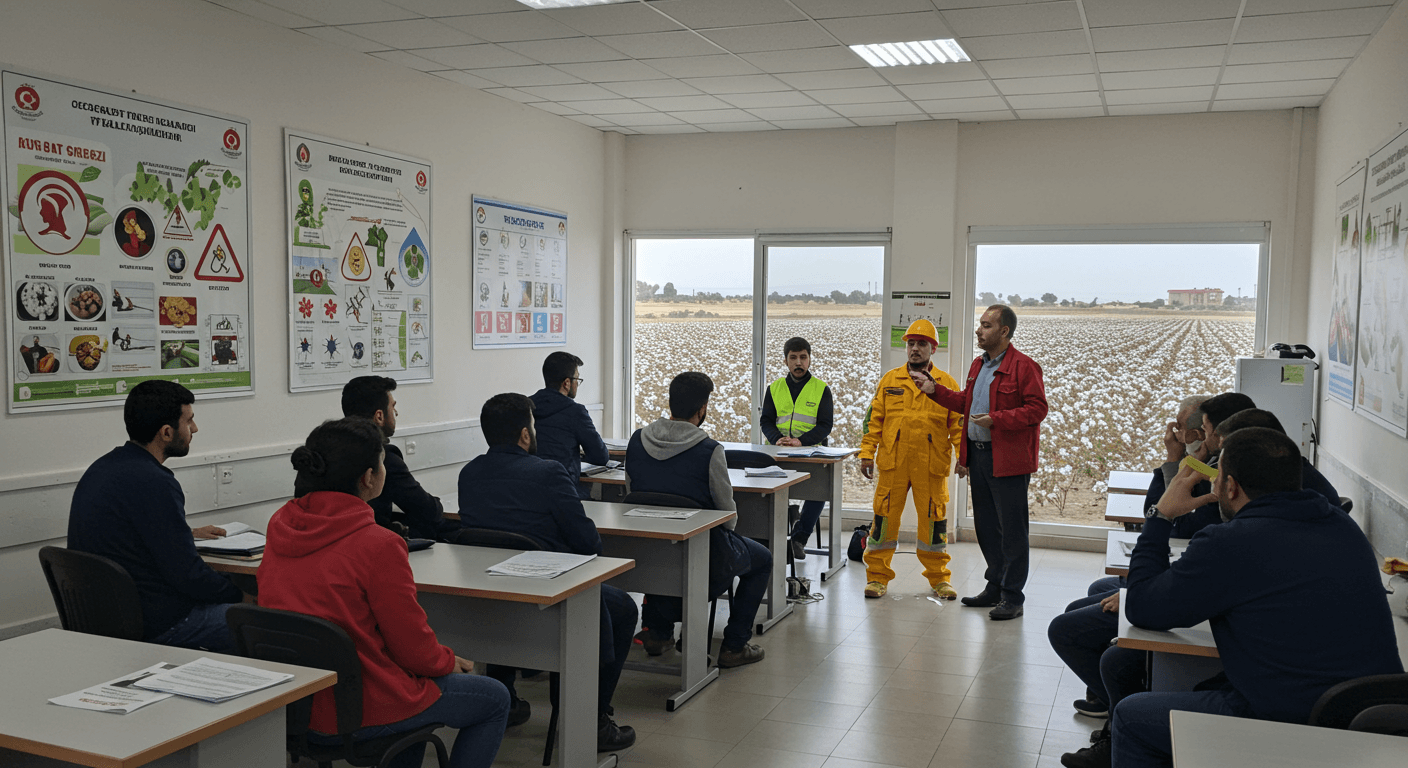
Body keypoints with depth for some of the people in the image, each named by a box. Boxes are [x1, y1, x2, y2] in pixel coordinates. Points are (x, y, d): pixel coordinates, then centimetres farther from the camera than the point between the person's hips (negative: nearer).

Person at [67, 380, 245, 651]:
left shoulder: (102, 468, 7)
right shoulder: (153, 483, -22)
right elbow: (187, 575, -22)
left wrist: (187, 534, 28)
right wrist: (239, 595, -6)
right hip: (157, 624, -10)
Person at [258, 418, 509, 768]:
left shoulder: (279, 525, -2)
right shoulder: (377, 546, -25)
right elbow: (413, 645, -16)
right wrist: (448, 661, 5)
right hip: (356, 715, -8)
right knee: (494, 700, 13)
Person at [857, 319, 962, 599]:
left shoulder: (947, 383, 7)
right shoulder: (889, 380, 9)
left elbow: (959, 423, 6)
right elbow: (873, 419, 8)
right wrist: (867, 453, 1)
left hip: (932, 466, 0)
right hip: (892, 463, 1)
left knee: (934, 519, 5)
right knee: (885, 516, 2)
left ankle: (939, 577, 21)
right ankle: (877, 575, 13)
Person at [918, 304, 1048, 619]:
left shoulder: (1023, 366, -12)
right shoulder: (978, 365, 15)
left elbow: (1037, 409, -16)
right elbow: (966, 403, 22)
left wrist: (995, 420, -22)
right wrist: (934, 390, 13)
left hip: (1008, 460, -9)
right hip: (977, 455, 9)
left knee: (1011, 529, -1)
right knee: (985, 526, 16)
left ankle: (1012, 597, 6)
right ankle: (995, 587, 28)